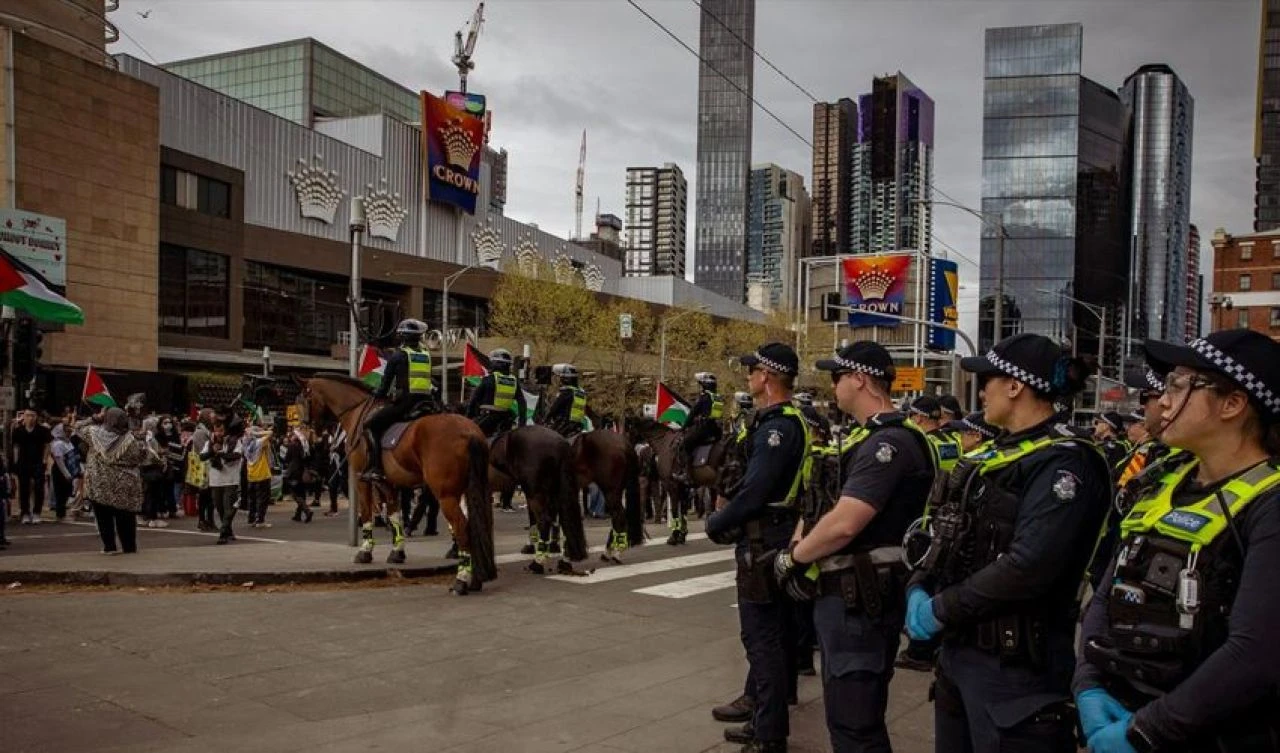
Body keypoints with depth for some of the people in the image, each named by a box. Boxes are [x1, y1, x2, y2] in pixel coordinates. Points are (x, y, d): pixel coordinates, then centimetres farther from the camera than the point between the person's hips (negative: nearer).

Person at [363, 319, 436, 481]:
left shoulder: (399, 355, -1)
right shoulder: (427, 355, 16)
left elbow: (387, 381, 2)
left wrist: (379, 393, 22)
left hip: (404, 402, -6)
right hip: (425, 402, 6)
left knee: (371, 425, 3)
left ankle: (374, 468, -9)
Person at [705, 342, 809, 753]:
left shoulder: (778, 425, -21)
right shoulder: (782, 421, 12)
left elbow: (755, 492, -27)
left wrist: (716, 523, -14)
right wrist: (728, 500, 3)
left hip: (765, 540, -11)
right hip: (772, 534, 11)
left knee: (763, 635, -4)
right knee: (767, 629, 22)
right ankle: (759, 702, 38)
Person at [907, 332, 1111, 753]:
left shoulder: (1064, 461, -16)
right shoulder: (996, 454, 13)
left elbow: (1028, 567, -27)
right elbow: (949, 535, 12)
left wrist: (941, 610, -17)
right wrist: (919, 590, -5)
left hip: (1016, 666, -9)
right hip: (958, 649, 9)